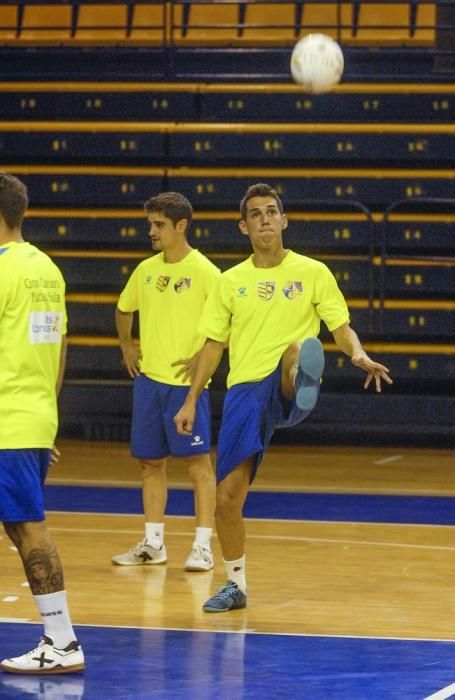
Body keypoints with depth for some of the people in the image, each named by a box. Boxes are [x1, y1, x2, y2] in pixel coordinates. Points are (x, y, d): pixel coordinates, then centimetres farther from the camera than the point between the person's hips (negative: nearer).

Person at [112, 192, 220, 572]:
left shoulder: (203, 271, -9)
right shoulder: (145, 270, 10)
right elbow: (124, 309, 28)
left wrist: (204, 357, -15)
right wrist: (127, 345, 16)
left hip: (186, 382, -6)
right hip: (148, 379, 6)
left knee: (198, 462, -3)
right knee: (150, 462, 10)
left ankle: (203, 546, -1)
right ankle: (153, 544, 18)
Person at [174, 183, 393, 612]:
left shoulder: (312, 272, 5)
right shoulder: (231, 282, 11)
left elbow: (341, 327, 3)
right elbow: (213, 345, 16)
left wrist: (359, 355, -19)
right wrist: (191, 401, 11)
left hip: (286, 390, -2)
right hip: (244, 388, 3)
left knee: (303, 348, -37)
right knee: (227, 496, 0)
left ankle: (302, 384, -71)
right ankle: (235, 585, 17)